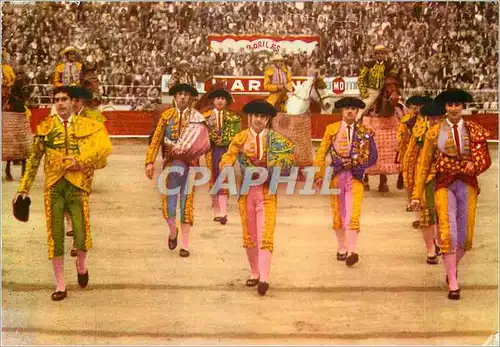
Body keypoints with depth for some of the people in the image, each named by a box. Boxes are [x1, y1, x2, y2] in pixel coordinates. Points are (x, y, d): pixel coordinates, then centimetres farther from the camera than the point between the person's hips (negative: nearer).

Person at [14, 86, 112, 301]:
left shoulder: (87, 125, 5)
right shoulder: (45, 127, 8)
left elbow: (105, 146, -8)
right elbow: (34, 160, 12)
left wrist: (81, 161, -17)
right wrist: (23, 189, 9)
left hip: (78, 186, -1)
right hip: (54, 186, 1)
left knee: (82, 236, -12)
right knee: (55, 237, 1)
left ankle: (81, 264, 23)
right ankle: (60, 286, 15)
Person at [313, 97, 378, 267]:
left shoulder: (365, 132, 6)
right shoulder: (332, 129, 8)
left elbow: (372, 157, 2)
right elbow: (321, 154, 4)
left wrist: (353, 163, -10)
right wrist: (319, 175, -5)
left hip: (355, 178, -2)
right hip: (336, 176, 2)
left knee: (352, 215, -13)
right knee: (338, 215, 10)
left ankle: (352, 251, -19)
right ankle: (342, 248, 24)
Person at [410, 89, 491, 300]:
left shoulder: (474, 131, 4)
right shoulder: (434, 132, 2)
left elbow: (486, 159, 5)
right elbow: (424, 164, 4)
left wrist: (475, 165, -19)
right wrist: (417, 194, 0)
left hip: (468, 185, 2)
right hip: (444, 185, -2)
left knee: (465, 235, 7)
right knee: (448, 234, -11)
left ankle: (453, 267, 38)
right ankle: (453, 285, -2)